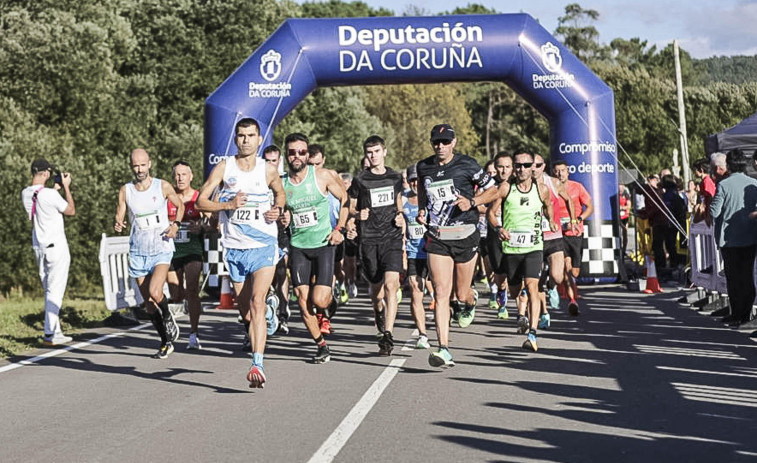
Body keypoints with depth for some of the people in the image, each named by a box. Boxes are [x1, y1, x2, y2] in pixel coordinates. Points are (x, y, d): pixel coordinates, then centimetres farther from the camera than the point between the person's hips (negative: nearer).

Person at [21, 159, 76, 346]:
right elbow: (71, 211, -3)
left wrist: (56, 188, 22)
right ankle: (50, 334, -7)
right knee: (55, 291, -4)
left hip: (39, 248, 7)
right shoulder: (50, 194, -18)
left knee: (49, 291, 13)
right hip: (56, 246, -7)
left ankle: (56, 332, 15)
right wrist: (66, 187, 4)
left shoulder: (25, 194, 4)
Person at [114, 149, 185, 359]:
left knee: (155, 293, -25)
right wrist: (118, 226, -18)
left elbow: (180, 206, 12)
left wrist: (176, 224, -6)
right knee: (149, 304, 6)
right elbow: (119, 217, 6)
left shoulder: (163, 186, -2)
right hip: (138, 253, 3)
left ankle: (168, 317, 6)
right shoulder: (125, 191, 1)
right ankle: (166, 342, 22)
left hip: (162, 250, -3)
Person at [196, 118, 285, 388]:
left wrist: (278, 209, 0)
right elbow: (200, 202, -1)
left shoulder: (269, 170, 1)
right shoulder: (223, 168, -1)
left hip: (264, 246, -2)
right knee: (247, 314, 10)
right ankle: (268, 314, 47)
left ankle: (257, 365, -23)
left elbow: (280, 194, 21)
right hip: (234, 249, 2)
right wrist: (228, 204, -16)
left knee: (257, 302, -20)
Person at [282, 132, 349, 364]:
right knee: (303, 301, -4)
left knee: (319, 300, -12)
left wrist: (340, 228, -1)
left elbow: (345, 198, 6)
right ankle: (321, 346, 13)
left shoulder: (322, 176, -6)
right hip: (298, 247, 2)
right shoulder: (281, 182, -1)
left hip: (324, 244, -2)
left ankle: (324, 311, 26)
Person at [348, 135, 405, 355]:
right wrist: (357, 215, -12)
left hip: (392, 239, 0)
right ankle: (378, 311, 45)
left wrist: (400, 216, 6)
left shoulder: (395, 178, 9)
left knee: (390, 285, -17)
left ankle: (388, 335, -19)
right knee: (376, 289, 8)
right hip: (368, 240, 0)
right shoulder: (360, 180, 1)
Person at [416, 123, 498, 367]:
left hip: (465, 236, -2)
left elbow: (493, 191, 3)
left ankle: (470, 304, 48)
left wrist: (472, 202, -14)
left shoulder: (467, 165, -6)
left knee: (461, 294, 8)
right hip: (437, 238, 2)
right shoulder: (424, 167, 5)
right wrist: (421, 210, 11)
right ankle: (444, 351, -12)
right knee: (441, 294, -10)